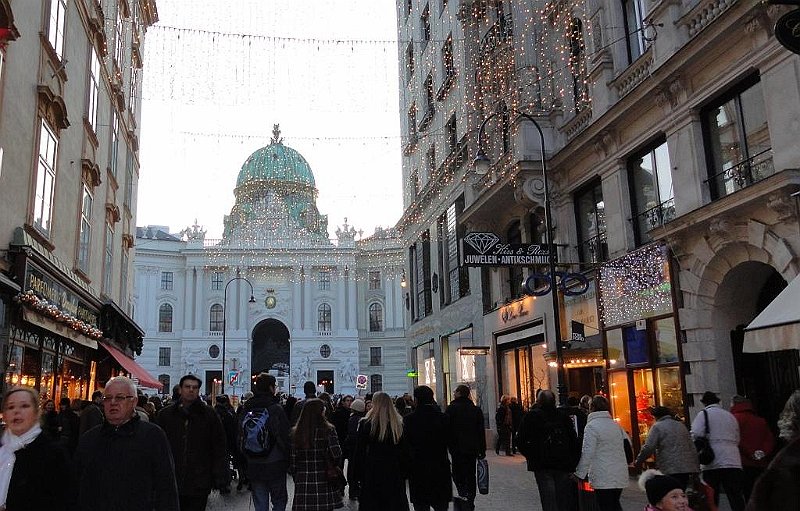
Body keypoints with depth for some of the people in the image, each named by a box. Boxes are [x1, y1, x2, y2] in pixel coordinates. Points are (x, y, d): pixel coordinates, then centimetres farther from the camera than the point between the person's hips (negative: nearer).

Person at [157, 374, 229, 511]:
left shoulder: (209, 414, 2)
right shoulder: (165, 415, 5)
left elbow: (219, 448, 2)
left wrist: (220, 478, -3)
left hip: (200, 485, -1)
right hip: (172, 483, 1)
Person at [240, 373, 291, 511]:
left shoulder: (246, 409, 4)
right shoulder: (276, 408, -13)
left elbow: (240, 438, 11)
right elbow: (284, 437, -12)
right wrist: (287, 460, 0)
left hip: (253, 467, 5)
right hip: (275, 465, -4)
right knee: (279, 500, 8)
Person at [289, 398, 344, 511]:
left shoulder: (295, 432, -1)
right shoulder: (328, 430, -7)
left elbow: (291, 461, 1)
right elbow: (336, 454, -13)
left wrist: (296, 478, 13)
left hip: (303, 483, 2)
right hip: (324, 480, -2)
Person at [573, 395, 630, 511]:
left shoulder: (591, 426, -11)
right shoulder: (616, 425, 11)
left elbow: (587, 453, -14)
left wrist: (579, 474, -8)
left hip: (603, 478, -7)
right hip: (620, 475, 7)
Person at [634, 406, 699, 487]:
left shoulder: (657, 426, -3)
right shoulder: (681, 425, 18)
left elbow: (649, 448, -10)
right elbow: (692, 447, 17)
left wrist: (638, 461, 3)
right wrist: (696, 468, 20)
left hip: (669, 470, -6)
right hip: (686, 468, 6)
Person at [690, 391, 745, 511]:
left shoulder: (703, 414, 0)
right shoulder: (730, 415, 17)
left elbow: (696, 435, -11)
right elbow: (737, 439, 18)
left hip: (712, 463, -4)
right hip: (733, 462, 4)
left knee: (711, 500, 2)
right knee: (736, 498, 1)